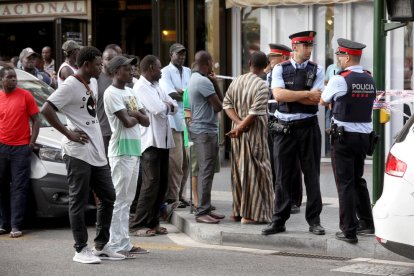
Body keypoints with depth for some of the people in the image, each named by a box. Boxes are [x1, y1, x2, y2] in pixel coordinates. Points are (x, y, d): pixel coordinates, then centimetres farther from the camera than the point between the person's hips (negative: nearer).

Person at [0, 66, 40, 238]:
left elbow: (36, 120, 1)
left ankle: (16, 225, -3)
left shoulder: (25, 95, -1)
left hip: (21, 148, -3)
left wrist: (32, 142, -6)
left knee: (19, 187, -4)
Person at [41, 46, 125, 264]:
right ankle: (81, 250, 4)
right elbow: (46, 110, -20)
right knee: (79, 202, -2)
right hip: (78, 152, -9)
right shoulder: (70, 85, -13)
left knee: (108, 197, 12)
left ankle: (101, 246, 21)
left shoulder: (92, 83, 13)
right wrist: (68, 133, -18)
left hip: (97, 151, 9)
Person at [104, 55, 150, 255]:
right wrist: (136, 116, 3)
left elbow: (146, 121, 15)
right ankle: (116, 245, -8)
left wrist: (134, 114, -5)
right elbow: (127, 122, -17)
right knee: (119, 198, -9)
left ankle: (124, 243, 15)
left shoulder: (129, 92, 18)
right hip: (121, 150, -9)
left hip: (134, 149, 9)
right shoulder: (111, 93, -9)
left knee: (127, 199, 10)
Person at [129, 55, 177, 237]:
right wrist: (167, 105, 1)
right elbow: (159, 109, -20)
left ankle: (152, 222, 16)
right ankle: (137, 225, -6)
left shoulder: (156, 87, 18)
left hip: (163, 141, 9)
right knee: (151, 184, -11)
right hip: (150, 142, -9)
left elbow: (173, 107, 14)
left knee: (162, 184, 9)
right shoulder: (141, 87, -11)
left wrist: (167, 105, -7)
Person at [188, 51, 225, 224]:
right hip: (205, 131, -10)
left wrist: (215, 84, 2)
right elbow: (219, 106, -12)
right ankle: (202, 212, -9)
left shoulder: (194, 79, 17)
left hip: (199, 130, 10)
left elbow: (220, 100, 14)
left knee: (204, 172, 13)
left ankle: (205, 209, 18)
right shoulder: (204, 81, -15)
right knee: (206, 172, -9)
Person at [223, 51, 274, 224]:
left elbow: (227, 104, 3)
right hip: (255, 133, -7)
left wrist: (239, 122, -6)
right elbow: (254, 112, -20)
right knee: (255, 171, -1)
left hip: (238, 134, 7)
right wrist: (240, 128, -10)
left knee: (239, 170, 14)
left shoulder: (236, 82, 6)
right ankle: (252, 214, 1)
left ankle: (239, 210, 22)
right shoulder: (261, 86, -14)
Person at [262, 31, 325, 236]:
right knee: (282, 177, 5)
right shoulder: (280, 69, 3)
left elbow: (316, 99, -10)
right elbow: (278, 95, -13)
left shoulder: (316, 71, 3)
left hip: (308, 127, 0)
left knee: (312, 175, 3)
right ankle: (279, 221, 12)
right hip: (285, 128, 0)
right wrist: (306, 93, -12)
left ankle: (314, 220, 11)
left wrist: (289, 95, -10)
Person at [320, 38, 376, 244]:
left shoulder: (339, 80, -13)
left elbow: (323, 101, 3)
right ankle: (366, 223, 26)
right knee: (358, 180, 21)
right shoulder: (370, 80, 5)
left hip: (344, 136, -6)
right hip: (364, 136, 6)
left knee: (345, 184, -1)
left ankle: (349, 231, 0)